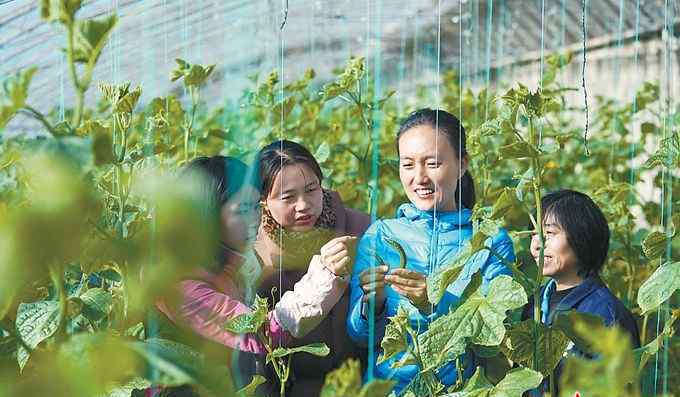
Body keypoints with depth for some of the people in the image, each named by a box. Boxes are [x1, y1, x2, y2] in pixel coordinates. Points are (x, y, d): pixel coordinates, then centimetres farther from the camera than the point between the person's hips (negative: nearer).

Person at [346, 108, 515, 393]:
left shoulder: (493, 242, 5)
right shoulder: (379, 235, 8)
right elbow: (360, 337, 5)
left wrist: (436, 304, -21)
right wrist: (373, 304, -15)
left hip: (460, 385, -2)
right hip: (390, 384, 2)